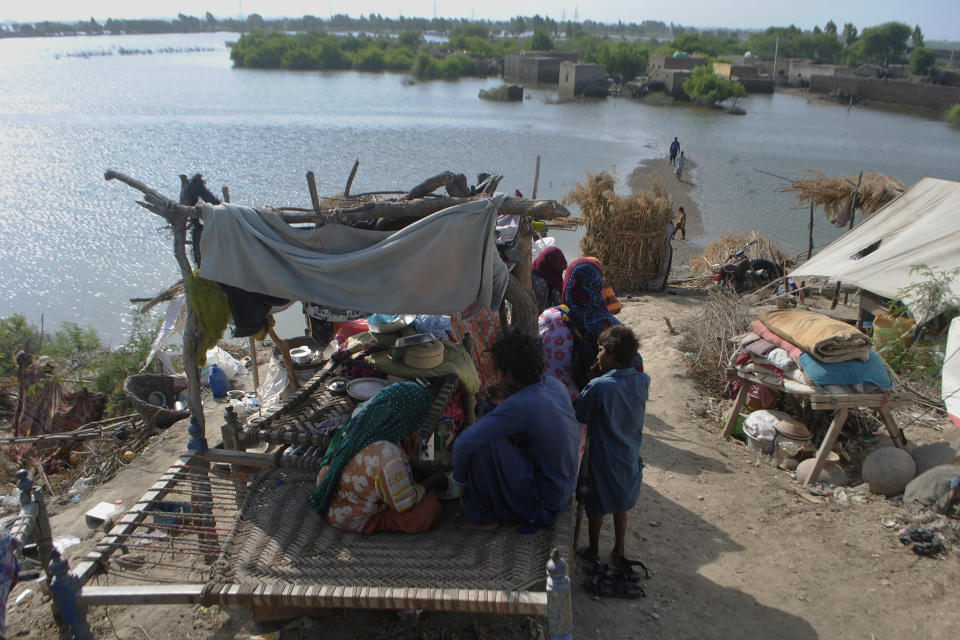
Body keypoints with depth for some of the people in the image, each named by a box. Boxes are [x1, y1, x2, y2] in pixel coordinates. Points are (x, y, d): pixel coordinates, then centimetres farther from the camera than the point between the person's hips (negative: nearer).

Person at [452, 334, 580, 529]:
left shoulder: (518, 406, -28)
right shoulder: (554, 384, -4)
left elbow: (464, 443, -27)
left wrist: (461, 481, -11)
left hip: (542, 502, -9)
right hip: (565, 488, 9)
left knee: (485, 445, -22)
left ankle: (483, 515, -2)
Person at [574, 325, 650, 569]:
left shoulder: (599, 387, -27)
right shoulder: (642, 381, -10)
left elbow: (577, 416, -16)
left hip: (604, 459, -5)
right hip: (630, 458, 5)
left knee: (596, 507, 17)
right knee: (621, 506, 24)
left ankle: (593, 550, 35)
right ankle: (619, 551, 37)